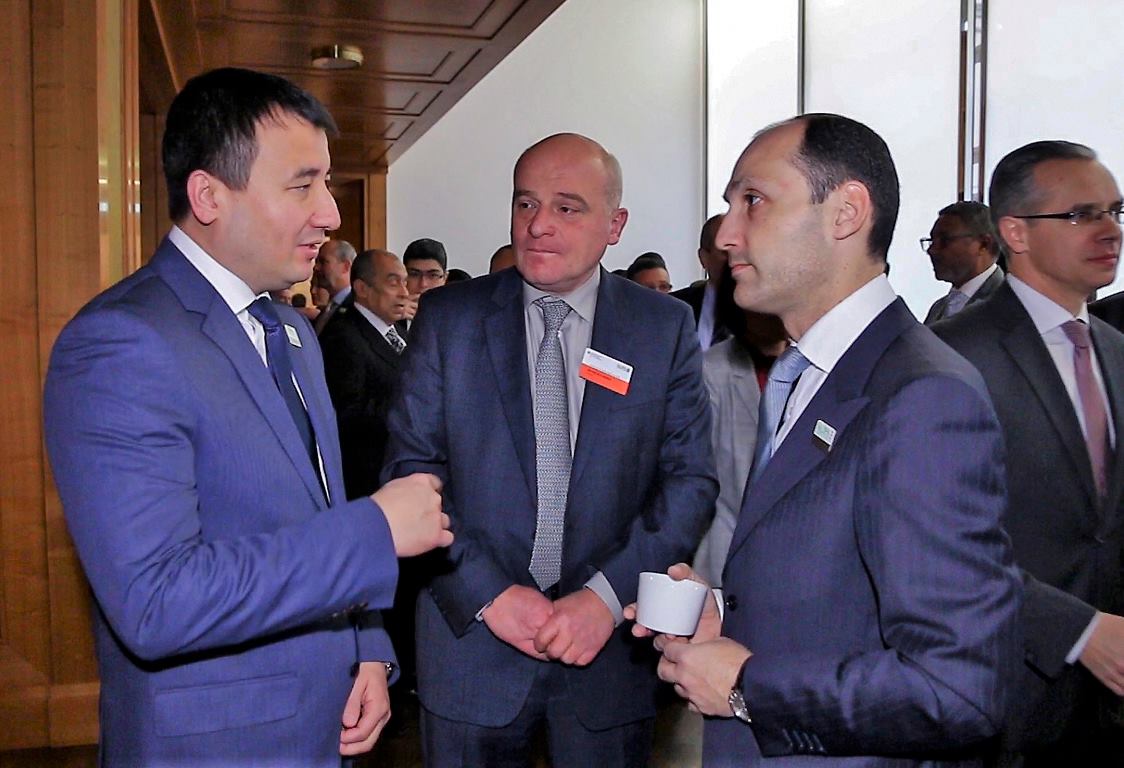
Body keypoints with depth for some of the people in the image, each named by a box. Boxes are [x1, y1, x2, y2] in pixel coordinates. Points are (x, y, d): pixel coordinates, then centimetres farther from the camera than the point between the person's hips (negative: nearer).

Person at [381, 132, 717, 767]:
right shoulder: (449, 317, -1)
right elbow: (410, 466, -4)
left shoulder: (667, 327, -1)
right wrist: (488, 592, -13)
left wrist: (608, 596, -15)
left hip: (614, 647, 0)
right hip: (474, 637, 0)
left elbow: (692, 479, -4)